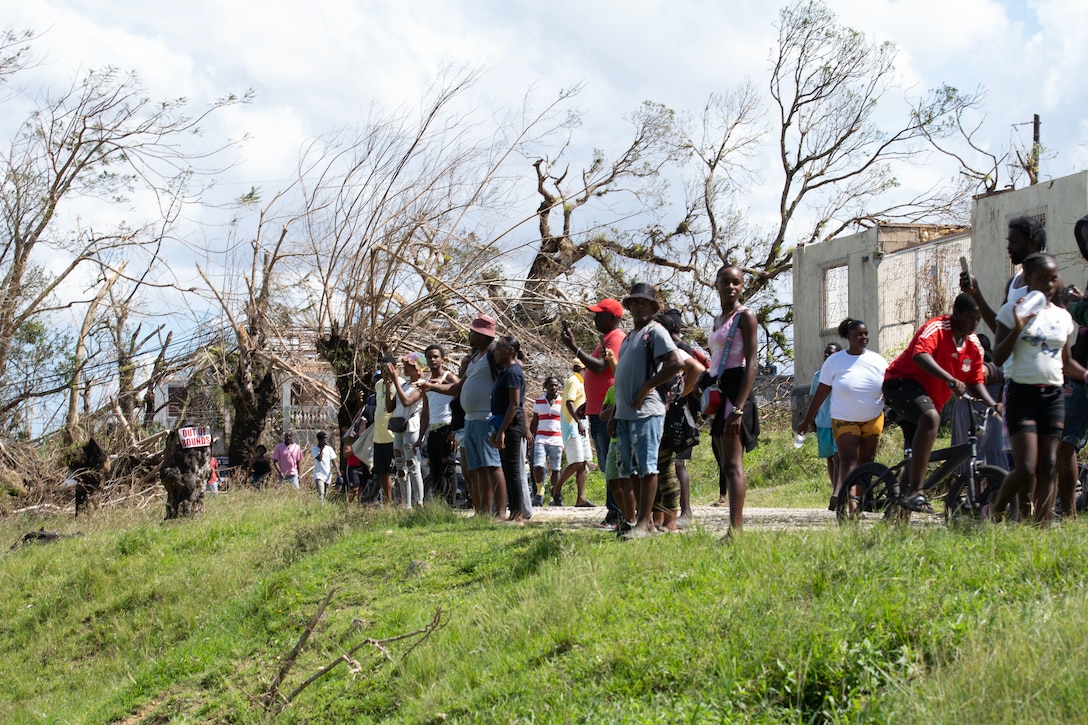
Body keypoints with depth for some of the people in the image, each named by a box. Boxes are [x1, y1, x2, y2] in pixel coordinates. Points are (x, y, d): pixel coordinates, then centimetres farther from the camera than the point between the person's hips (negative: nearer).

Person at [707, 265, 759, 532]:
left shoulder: (745, 316, -5)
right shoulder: (719, 320, 20)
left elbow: (752, 363, -14)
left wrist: (738, 409, -23)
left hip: (736, 388, -10)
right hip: (717, 392, 10)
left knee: (732, 464, -17)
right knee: (726, 464, 8)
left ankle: (735, 529, -24)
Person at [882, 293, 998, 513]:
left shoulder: (974, 345, 3)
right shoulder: (936, 328, -20)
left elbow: (975, 382, 8)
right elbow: (920, 355, -38)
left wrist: (993, 405, -10)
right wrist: (949, 379, -50)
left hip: (928, 397, 9)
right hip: (901, 381, -9)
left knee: (916, 454, 11)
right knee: (931, 418, -36)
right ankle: (914, 491, -41)